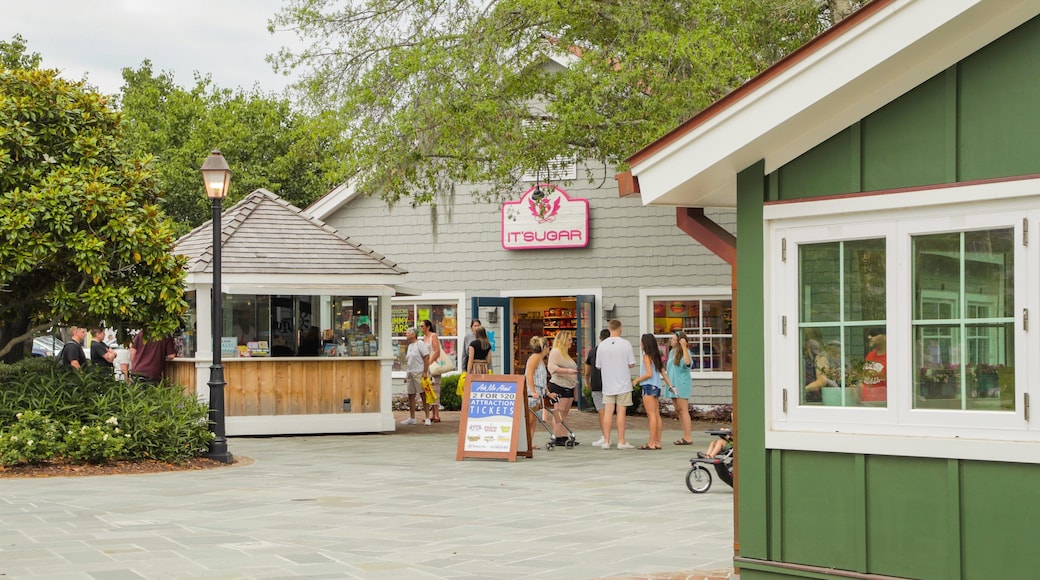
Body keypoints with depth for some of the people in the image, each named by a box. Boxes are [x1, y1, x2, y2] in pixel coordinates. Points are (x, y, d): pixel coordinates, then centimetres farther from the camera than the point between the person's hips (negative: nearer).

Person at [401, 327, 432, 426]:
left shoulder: (420, 344, -7)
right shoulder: (410, 345, 18)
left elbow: (426, 357, -14)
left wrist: (425, 372, -20)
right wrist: (406, 375, 18)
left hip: (419, 373, -9)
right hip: (410, 373, 9)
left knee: (424, 395, -6)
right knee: (411, 395, 9)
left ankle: (427, 418, -5)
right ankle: (412, 418, 16)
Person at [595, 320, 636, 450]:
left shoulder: (602, 345, -2)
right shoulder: (626, 344, -8)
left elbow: (598, 366, 4)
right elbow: (631, 364, -7)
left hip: (608, 384, 2)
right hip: (623, 383, -2)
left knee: (608, 412, 4)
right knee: (621, 411, 2)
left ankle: (606, 441, 4)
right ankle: (621, 441, 4)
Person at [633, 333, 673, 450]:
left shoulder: (647, 356, -10)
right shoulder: (656, 356, 14)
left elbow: (649, 374, -18)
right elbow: (663, 373, 14)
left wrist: (637, 380, -6)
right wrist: (671, 385, 17)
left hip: (649, 387, -9)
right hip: (656, 387, 9)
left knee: (651, 415, -10)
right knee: (657, 415, 8)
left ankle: (651, 443, -12)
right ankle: (657, 442, 10)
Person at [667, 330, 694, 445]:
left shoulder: (685, 351, -10)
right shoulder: (672, 352, 15)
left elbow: (687, 362, -31)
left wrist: (684, 346, -30)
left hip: (682, 384, -9)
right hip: (673, 385, 9)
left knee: (683, 410, -10)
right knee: (678, 410, 9)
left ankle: (688, 438, -9)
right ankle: (685, 436, 13)